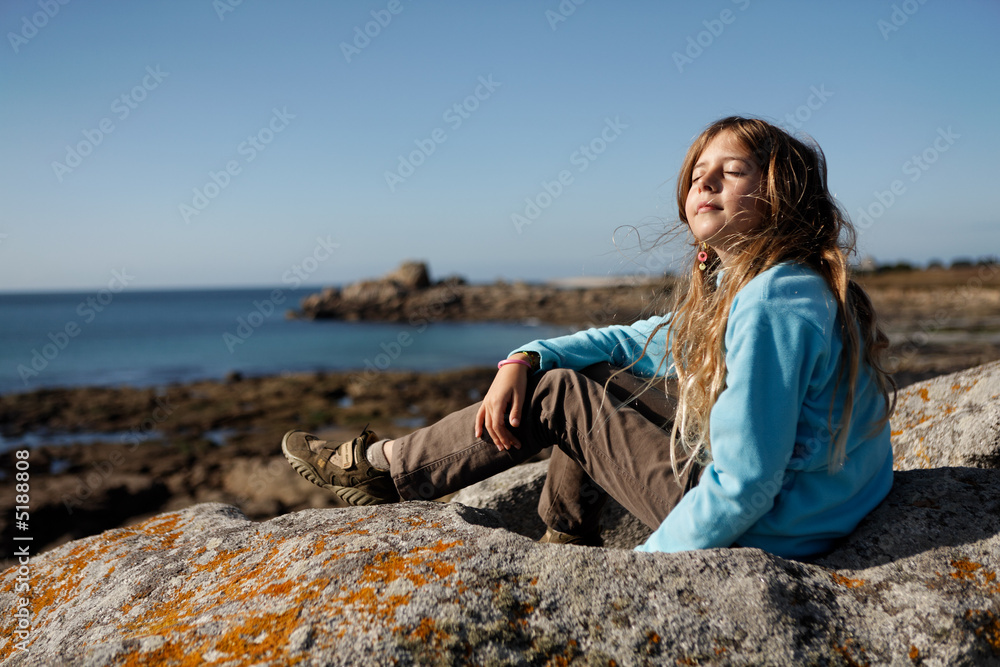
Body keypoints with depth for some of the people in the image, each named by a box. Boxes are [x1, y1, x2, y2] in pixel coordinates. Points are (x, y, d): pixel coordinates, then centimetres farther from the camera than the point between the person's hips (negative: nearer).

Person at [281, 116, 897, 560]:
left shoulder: (770, 305, -26)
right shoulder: (736, 285, 6)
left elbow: (744, 486, -28)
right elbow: (638, 342, 13)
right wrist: (524, 359, 0)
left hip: (762, 536, -9)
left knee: (557, 393, -5)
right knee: (593, 376, 15)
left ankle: (386, 471, 12)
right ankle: (570, 540, 31)